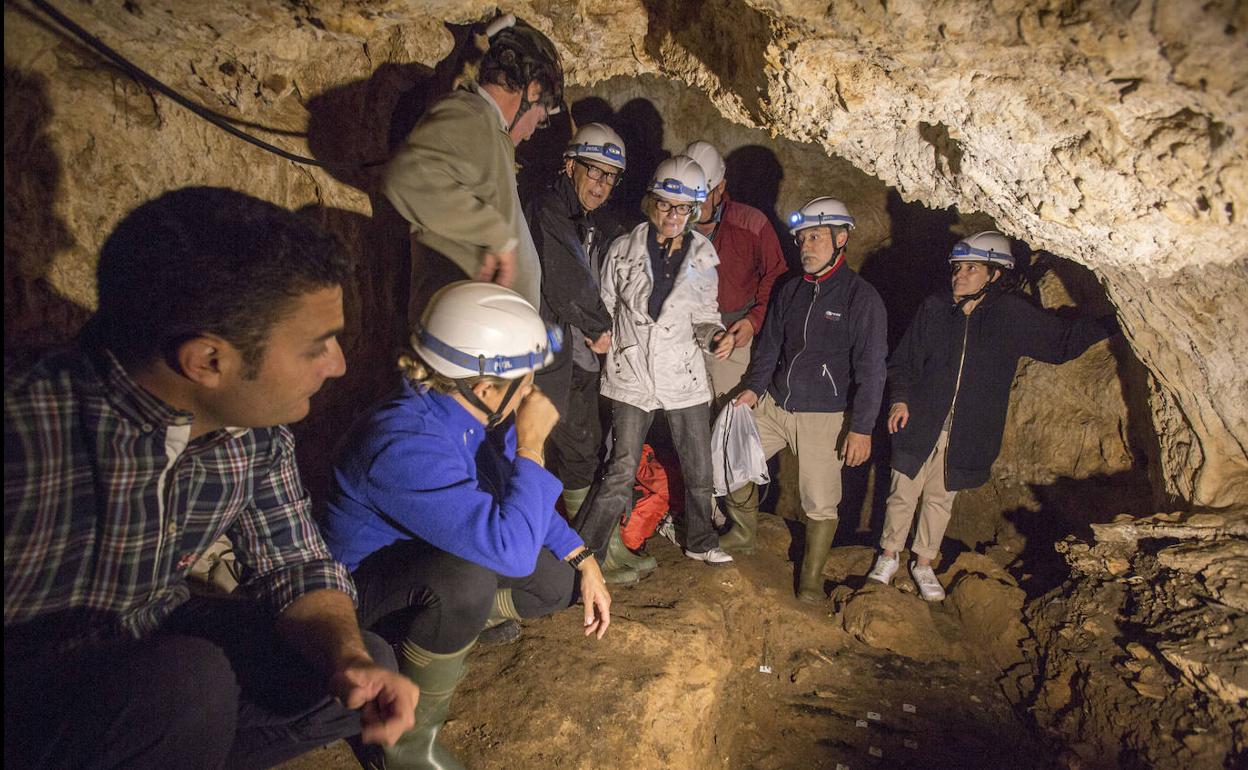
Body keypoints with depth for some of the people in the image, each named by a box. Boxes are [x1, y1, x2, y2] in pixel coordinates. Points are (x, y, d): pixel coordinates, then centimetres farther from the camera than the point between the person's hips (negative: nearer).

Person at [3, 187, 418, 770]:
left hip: (152, 649, 6)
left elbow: (294, 565, -4)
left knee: (368, 666, -3)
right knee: (185, 682, -33)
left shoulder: (255, 427, -11)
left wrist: (350, 659, -22)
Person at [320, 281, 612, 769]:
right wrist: (531, 445, -34)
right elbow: (511, 548, -43)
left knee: (560, 579, -4)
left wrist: (586, 563, -4)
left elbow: (523, 499, 3)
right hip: (366, 583, -7)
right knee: (467, 582, -37)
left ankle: (457, 628, 17)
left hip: (437, 558, 7)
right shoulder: (405, 445, -37)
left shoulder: (478, 416, -12)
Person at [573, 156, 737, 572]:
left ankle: (700, 541, 37)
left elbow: (703, 314, 11)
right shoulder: (624, 249, -2)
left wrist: (716, 335, -8)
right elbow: (604, 307, 6)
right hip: (632, 374, -3)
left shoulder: (702, 257, 4)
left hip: (685, 374, 3)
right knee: (621, 472, -6)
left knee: (699, 470, 13)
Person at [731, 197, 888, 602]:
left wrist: (861, 428, -14)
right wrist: (753, 387, 3)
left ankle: (812, 578, 22)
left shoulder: (861, 297, -10)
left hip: (823, 416, -5)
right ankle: (743, 534, 32)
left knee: (820, 504, 2)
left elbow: (871, 369, -11)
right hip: (772, 404, 6)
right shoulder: (791, 289, 7)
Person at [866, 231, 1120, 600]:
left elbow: (1064, 340, 10)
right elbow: (903, 361, 2)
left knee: (940, 499, 15)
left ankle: (924, 563, 35)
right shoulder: (934, 309, -6)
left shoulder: (1013, 316, -4)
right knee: (903, 493, 8)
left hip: (967, 434, 1)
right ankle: (889, 555, 30)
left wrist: (1112, 322, 0)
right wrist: (900, 398, -11)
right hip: (919, 425, -1)